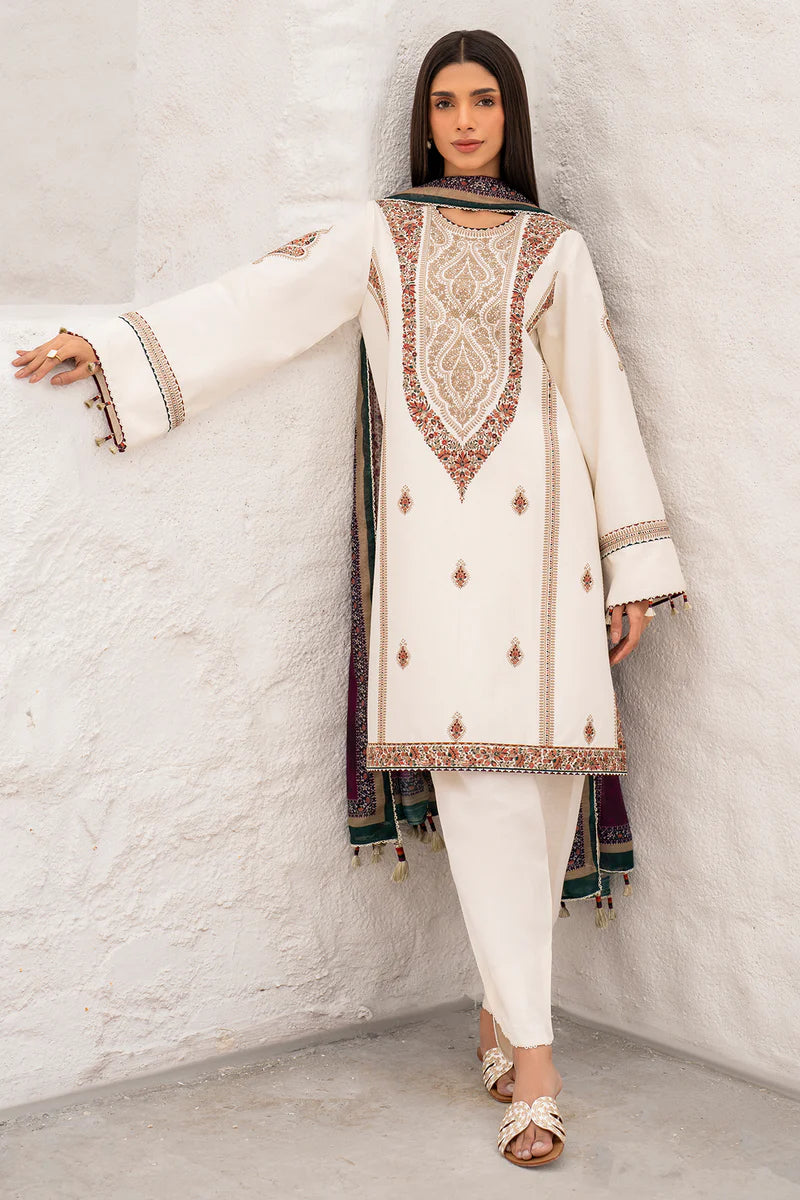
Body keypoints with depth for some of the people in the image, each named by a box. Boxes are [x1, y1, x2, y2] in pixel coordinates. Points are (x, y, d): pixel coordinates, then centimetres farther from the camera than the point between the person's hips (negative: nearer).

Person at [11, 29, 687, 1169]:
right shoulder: (381, 232, 16)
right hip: (430, 529, -1)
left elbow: (602, 398, 12)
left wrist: (635, 566, 7)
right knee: (477, 772, -10)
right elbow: (266, 299, 7)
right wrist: (114, 346, -4)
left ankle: (504, 1003, 14)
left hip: (539, 526, 1)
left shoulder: (556, 247, 16)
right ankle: (533, 1056, -7)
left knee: (547, 765, -5)